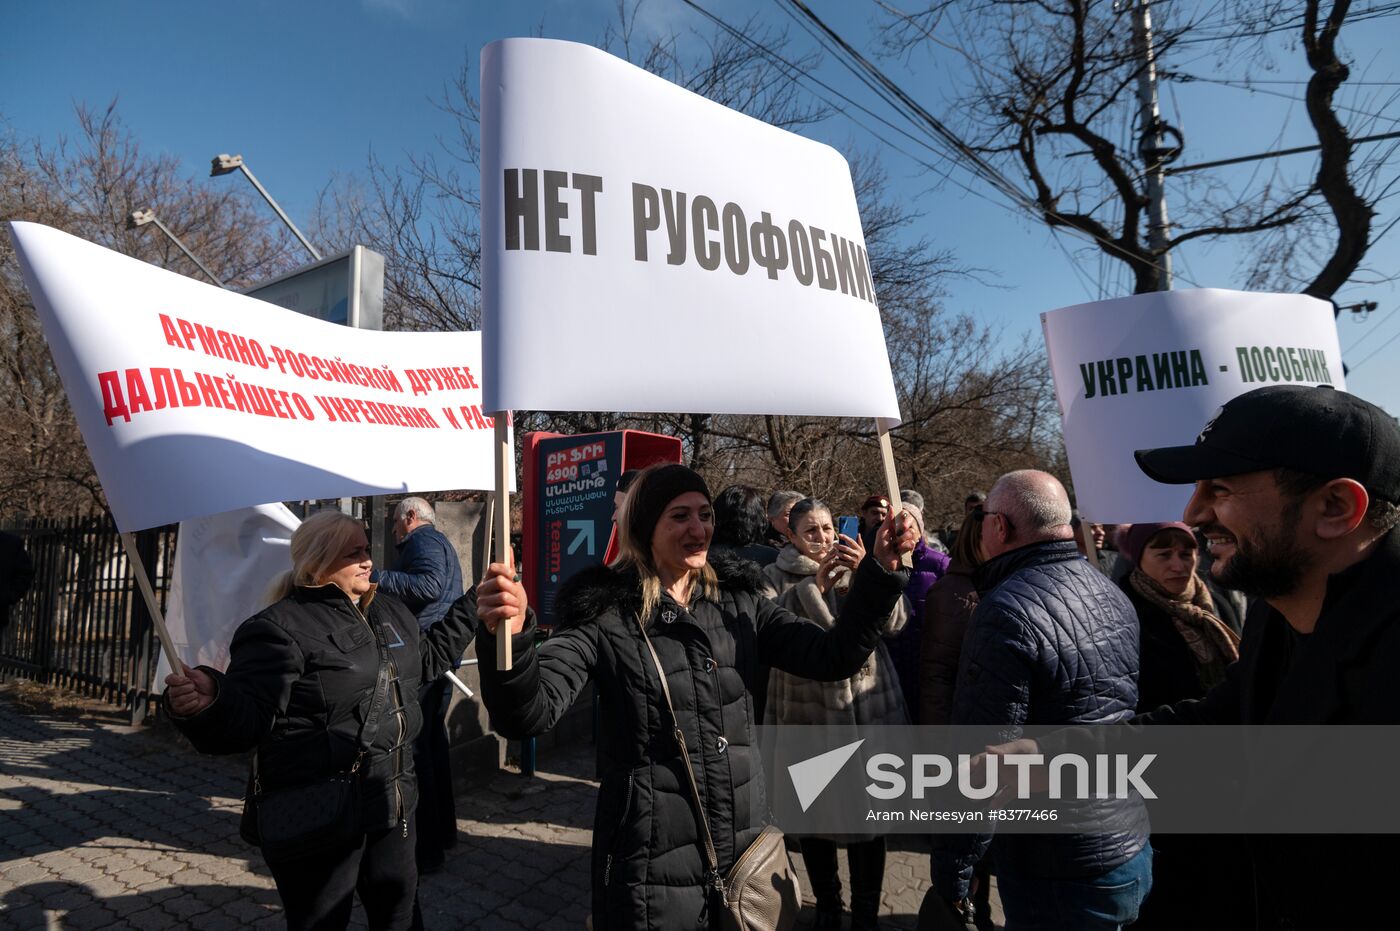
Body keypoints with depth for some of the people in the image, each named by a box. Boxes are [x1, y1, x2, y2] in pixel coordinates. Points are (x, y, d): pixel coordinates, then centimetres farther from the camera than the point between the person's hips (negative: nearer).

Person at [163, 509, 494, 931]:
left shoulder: (389, 610, 8)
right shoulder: (280, 628, -17)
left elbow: (427, 658, 24)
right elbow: (248, 718, -24)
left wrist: (473, 610, 19)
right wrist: (209, 703, -46)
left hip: (393, 800, 8)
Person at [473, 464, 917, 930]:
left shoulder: (740, 602, 1)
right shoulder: (605, 614, -12)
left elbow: (832, 656, -3)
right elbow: (529, 713, -22)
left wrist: (880, 572, -15)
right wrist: (510, 638, -42)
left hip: (749, 844, 4)